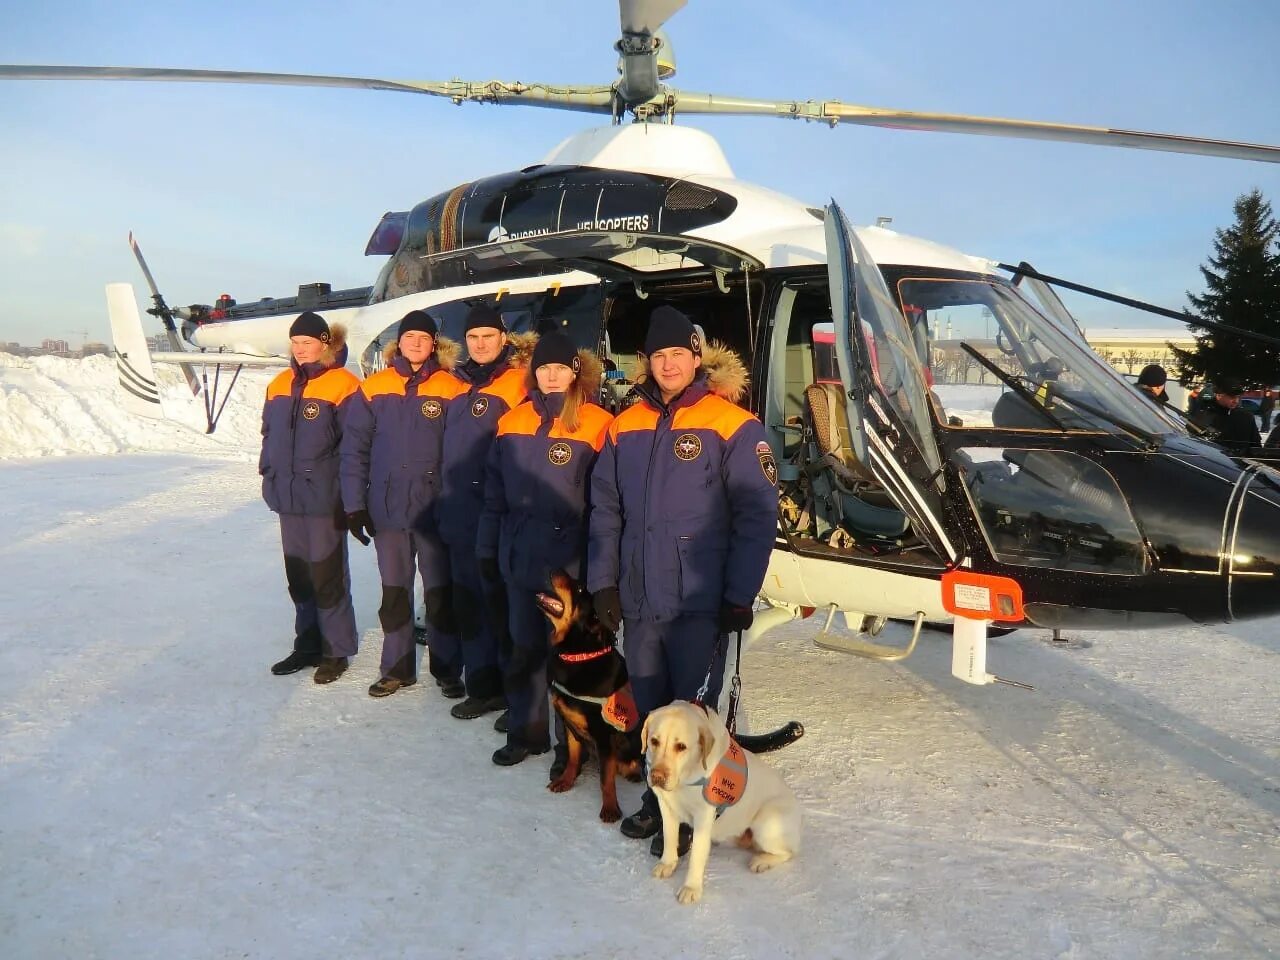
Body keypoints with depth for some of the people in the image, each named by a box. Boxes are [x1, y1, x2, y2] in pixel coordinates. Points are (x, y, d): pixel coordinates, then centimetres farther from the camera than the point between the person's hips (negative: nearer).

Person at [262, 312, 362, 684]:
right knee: (298, 576, 14)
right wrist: (269, 473, 14)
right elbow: (269, 434, 21)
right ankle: (308, 645, 27)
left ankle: (337, 651, 13)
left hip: (324, 500, -7)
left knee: (327, 576, 0)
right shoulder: (280, 385, 11)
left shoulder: (342, 385, -10)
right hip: (289, 498, 7)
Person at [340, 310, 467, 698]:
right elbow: (355, 448, 2)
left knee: (440, 592, 7)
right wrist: (355, 504, -2)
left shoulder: (451, 390, -3)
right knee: (394, 591, 13)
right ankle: (397, 668, 25)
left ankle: (447, 669, 20)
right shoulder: (374, 388, 2)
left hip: (434, 508, -2)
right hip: (387, 507, 2)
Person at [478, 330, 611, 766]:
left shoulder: (596, 425, -8)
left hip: (570, 563, -4)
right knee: (522, 649, 14)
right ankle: (526, 731, 30)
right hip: (521, 559, 5)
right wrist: (488, 548, 12)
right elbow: (495, 493, 12)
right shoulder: (512, 422, 7)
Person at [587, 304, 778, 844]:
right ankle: (660, 796, 34)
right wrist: (603, 582, 5)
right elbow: (605, 510, 11)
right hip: (637, 600, 5)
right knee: (649, 707, 16)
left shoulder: (731, 425, -7)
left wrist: (739, 596, -11)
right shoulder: (625, 425, 8)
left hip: (698, 602, -5)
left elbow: (756, 515, -9)